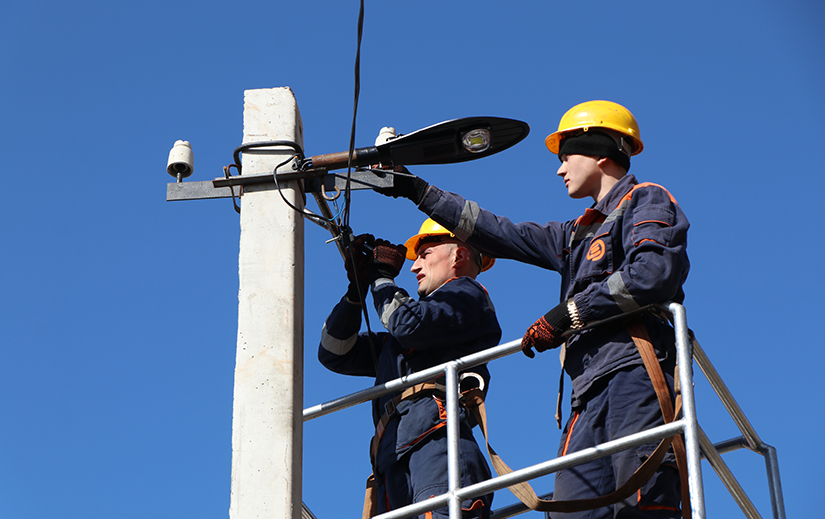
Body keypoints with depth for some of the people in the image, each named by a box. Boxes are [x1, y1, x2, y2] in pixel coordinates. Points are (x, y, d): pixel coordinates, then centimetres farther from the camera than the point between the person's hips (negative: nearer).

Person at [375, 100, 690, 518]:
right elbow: (498, 233, 36)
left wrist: (567, 314, -5)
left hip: (635, 370, -7)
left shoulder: (646, 201, 8)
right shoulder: (577, 234, 33)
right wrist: (416, 190, 35)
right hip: (591, 391, 8)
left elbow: (655, 273, -10)